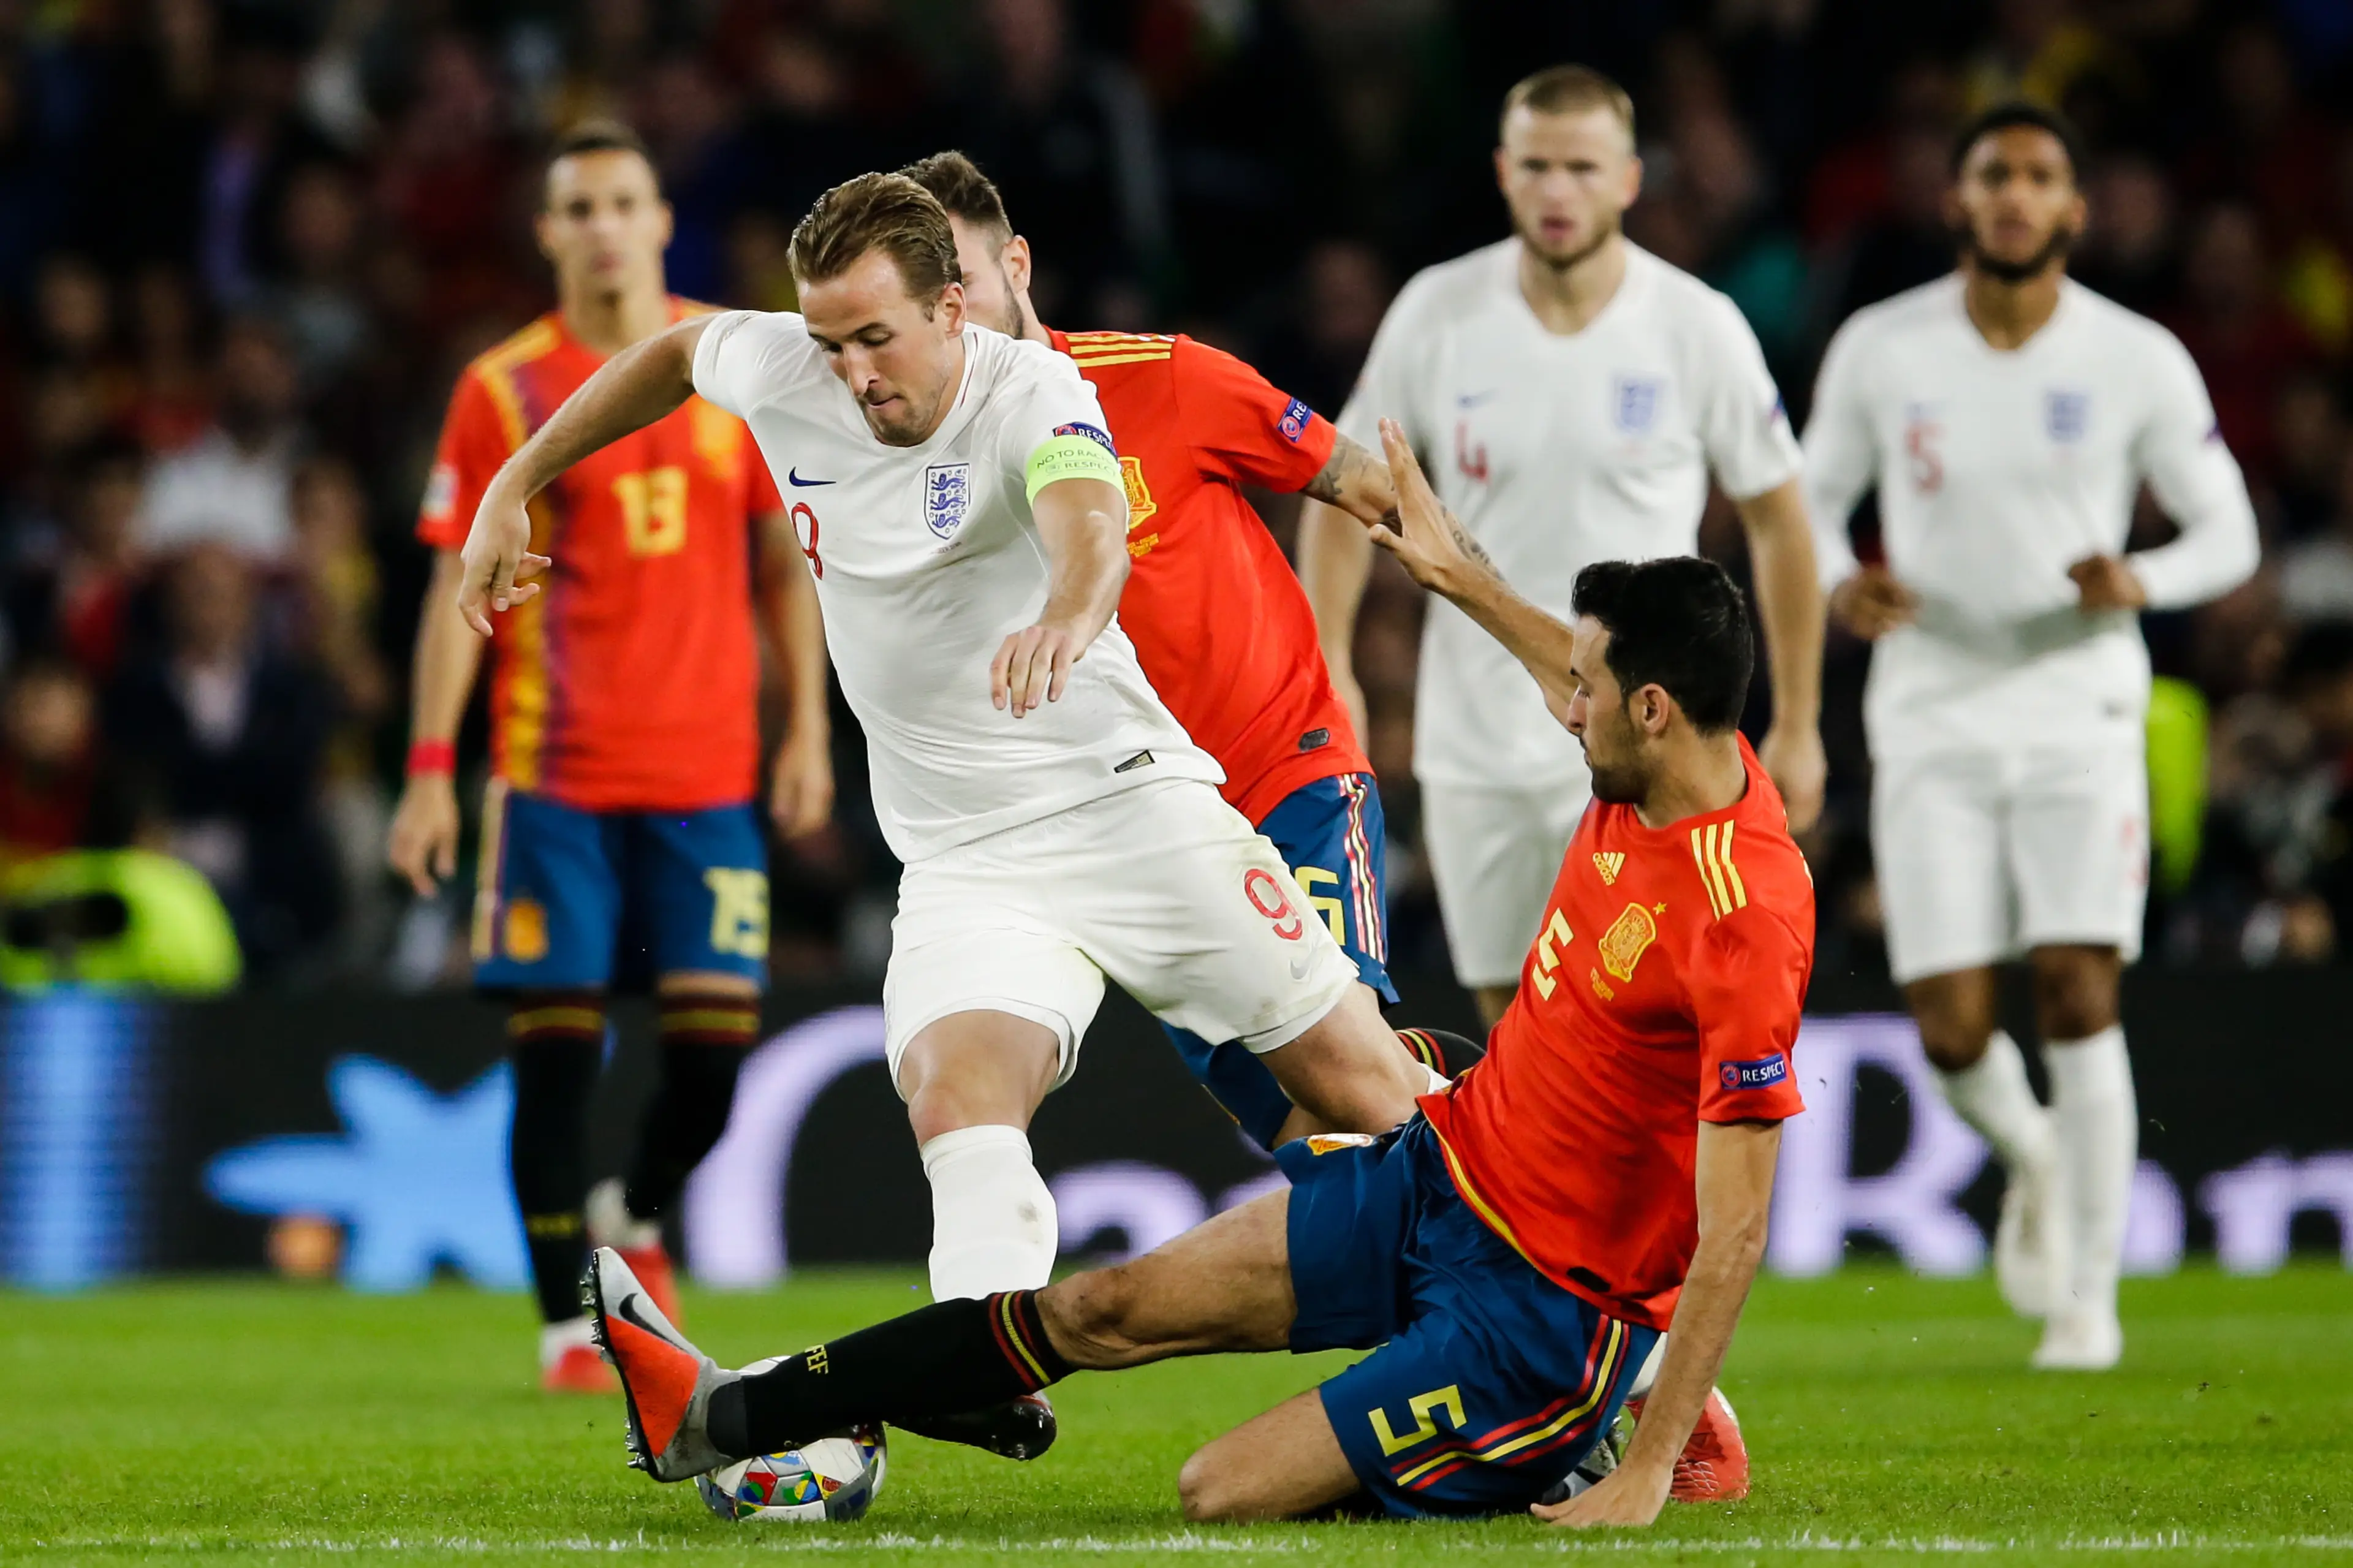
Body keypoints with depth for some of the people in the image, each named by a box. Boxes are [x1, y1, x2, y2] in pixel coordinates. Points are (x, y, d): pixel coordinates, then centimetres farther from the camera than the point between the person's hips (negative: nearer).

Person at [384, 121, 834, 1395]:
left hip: (708, 770, 2)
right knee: (556, 1047, -4)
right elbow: (459, 588, 1)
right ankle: (566, 1323, 6)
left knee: (715, 1038, -4)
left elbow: (784, 557, 12)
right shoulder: (504, 389, 1)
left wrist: (807, 728, 5)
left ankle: (635, 1220, 25)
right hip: (553, 774, -2)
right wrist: (430, 769, -7)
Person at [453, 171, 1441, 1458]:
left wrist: (1066, 618, -66)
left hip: (1132, 802, -3)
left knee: (1360, 1084, -3)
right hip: (966, 860, 3)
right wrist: (515, 486, 21)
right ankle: (997, 1381, -45)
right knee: (955, 1090, -28)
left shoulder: (1029, 394, -19)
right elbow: (676, 350, 22)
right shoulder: (778, 372, -3)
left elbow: (1092, 523, -42)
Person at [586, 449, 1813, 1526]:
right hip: (1437, 1172, 8)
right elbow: (1595, 681, 24)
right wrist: (1463, 578, 34)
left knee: (1222, 1497, -13)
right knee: (1107, 1309, 6)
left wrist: (1646, 1478, -29)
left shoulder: (1743, 922, -29)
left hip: (1546, 1304, -8)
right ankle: (725, 1420, 16)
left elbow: (1733, 1234, -28)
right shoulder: (1650, 773, -4)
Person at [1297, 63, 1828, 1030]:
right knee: (1514, 1020, 10)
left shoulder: (1696, 329, -7)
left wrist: (1796, 724, 4)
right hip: (1474, 733, 3)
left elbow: (1776, 517, 3)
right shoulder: (1437, 315, -2)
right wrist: (1330, 663, -2)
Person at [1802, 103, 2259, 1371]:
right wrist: (1840, 586, -11)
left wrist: (2142, 583, -17)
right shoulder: (1881, 351, 0)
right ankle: (2032, 1156, 31)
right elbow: (1809, 498, 11)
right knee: (1951, 1035, -4)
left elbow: (2228, 530, 4)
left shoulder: (2137, 362, -3)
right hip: (1931, 718, 1)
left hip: (2080, 708, -1)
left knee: (2080, 1001, -12)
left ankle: (2088, 1293, 0)